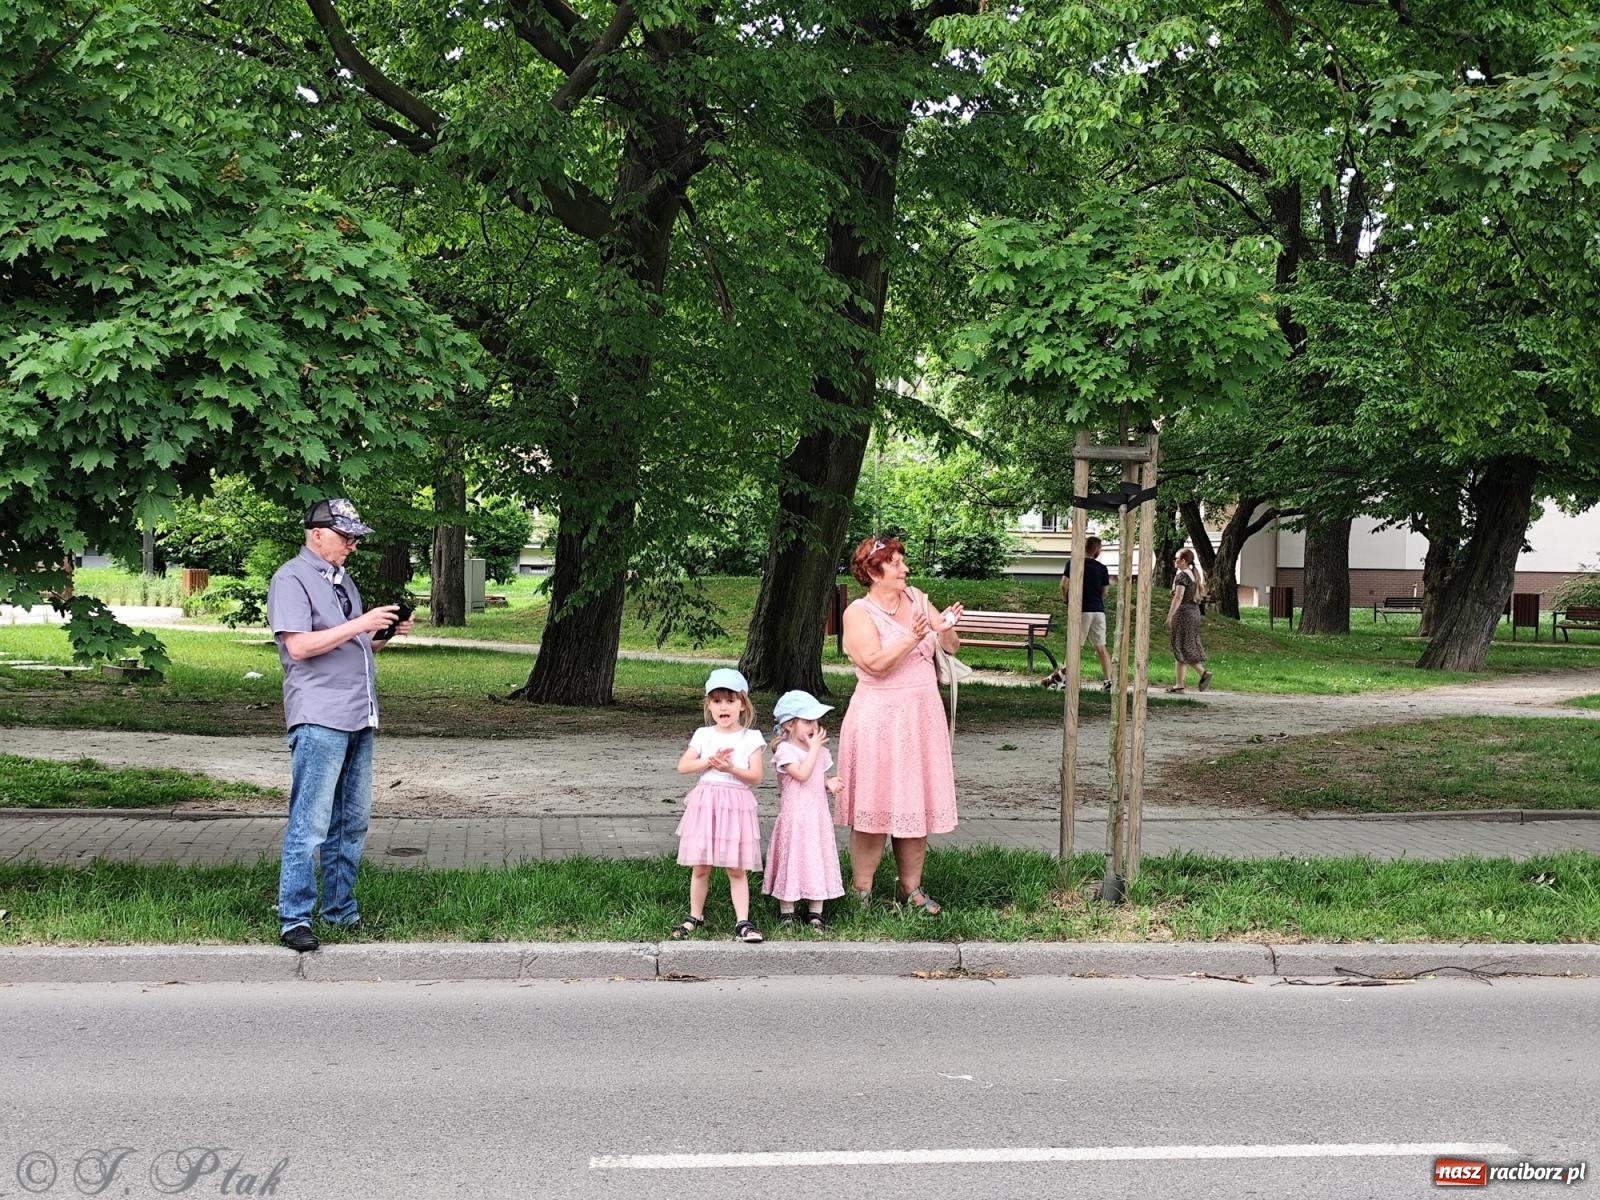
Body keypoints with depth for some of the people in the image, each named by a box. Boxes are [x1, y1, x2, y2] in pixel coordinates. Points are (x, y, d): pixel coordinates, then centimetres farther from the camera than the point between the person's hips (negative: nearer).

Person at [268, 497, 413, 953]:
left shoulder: (342, 580, 21)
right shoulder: (291, 579, -6)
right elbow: (298, 646, -17)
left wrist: (385, 634, 9)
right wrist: (360, 624, -18)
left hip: (359, 719, 9)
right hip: (319, 721, -9)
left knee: (351, 824, 12)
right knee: (310, 825, -9)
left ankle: (341, 910, 20)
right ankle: (294, 919, -5)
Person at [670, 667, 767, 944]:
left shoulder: (750, 737, 2)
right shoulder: (704, 735, 6)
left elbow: (755, 776, -5)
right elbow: (682, 766, -1)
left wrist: (730, 768, -20)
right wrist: (710, 761, -13)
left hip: (737, 804, -1)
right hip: (705, 803, 2)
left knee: (736, 869, 1)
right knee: (700, 866, 6)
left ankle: (742, 922, 6)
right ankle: (695, 916, 19)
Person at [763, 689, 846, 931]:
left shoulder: (819, 750, 10)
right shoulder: (785, 750, -12)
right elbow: (802, 774, -24)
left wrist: (830, 784, -1)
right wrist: (814, 748, -18)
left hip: (817, 815, 6)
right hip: (794, 817, -6)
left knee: (818, 860, 8)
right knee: (792, 860, 0)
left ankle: (815, 913, 17)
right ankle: (786, 912, 12)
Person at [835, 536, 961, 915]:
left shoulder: (916, 599, 9)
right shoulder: (859, 613, -8)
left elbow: (951, 648, 7)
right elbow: (876, 664, -19)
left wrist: (947, 628, -13)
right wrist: (912, 638, -27)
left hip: (921, 716, 6)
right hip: (879, 718, -5)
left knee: (917, 803, 8)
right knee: (875, 806, -3)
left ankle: (910, 887, 18)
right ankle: (861, 891, 6)